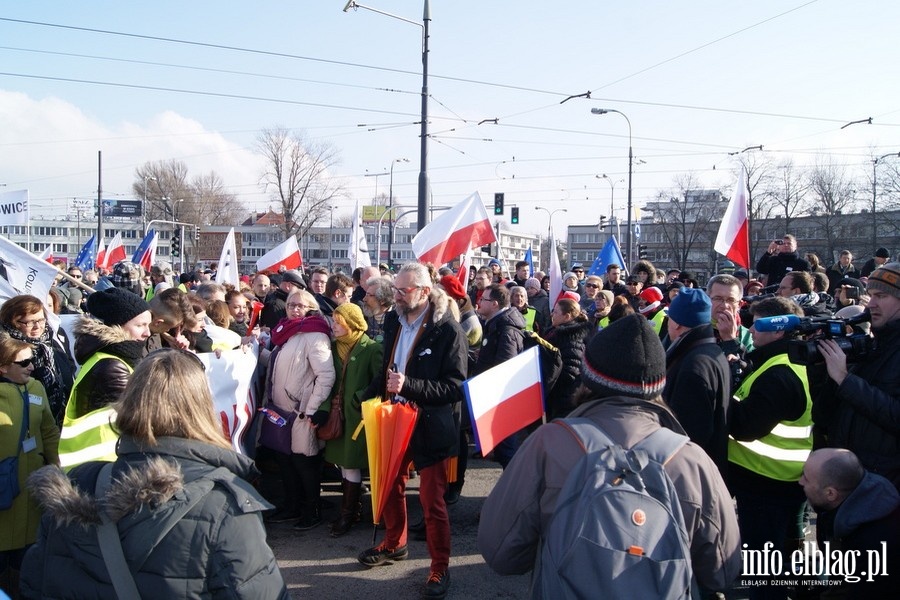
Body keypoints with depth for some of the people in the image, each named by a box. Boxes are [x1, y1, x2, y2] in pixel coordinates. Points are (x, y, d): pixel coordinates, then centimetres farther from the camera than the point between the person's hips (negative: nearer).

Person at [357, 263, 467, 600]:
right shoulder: (394, 322, 3)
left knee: (432, 501, 1)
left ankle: (440, 568, 17)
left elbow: (455, 386, -20)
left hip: (430, 426, -7)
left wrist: (409, 385, -29)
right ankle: (394, 544, 44)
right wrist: (374, 397, 4)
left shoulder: (447, 329, -17)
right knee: (391, 488, 21)